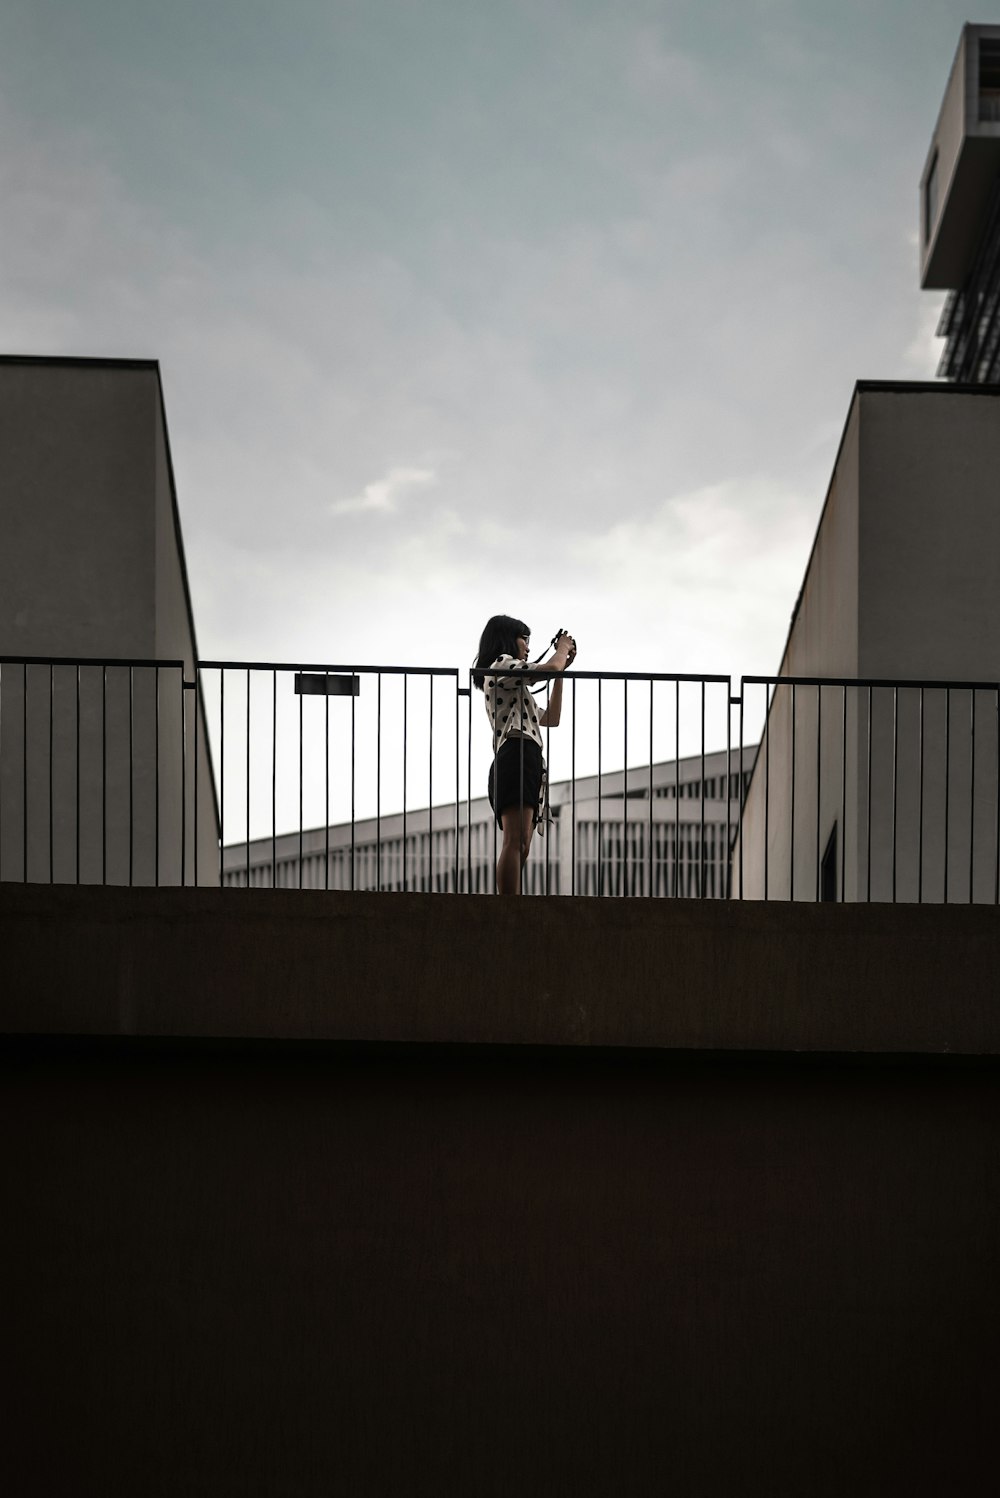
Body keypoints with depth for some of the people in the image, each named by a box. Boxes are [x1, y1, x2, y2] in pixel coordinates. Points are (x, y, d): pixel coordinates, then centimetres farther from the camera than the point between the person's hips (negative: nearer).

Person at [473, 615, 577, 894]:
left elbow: (551, 718, 35)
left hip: (528, 763, 11)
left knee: (520, 848, 0)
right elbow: (550, 668, -9)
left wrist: (562, 671, 34)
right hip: (516, 755, -11)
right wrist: (563, 649, 13)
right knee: (516, 842, -23)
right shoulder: (501, 666, 5)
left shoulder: (514, 689, 35)